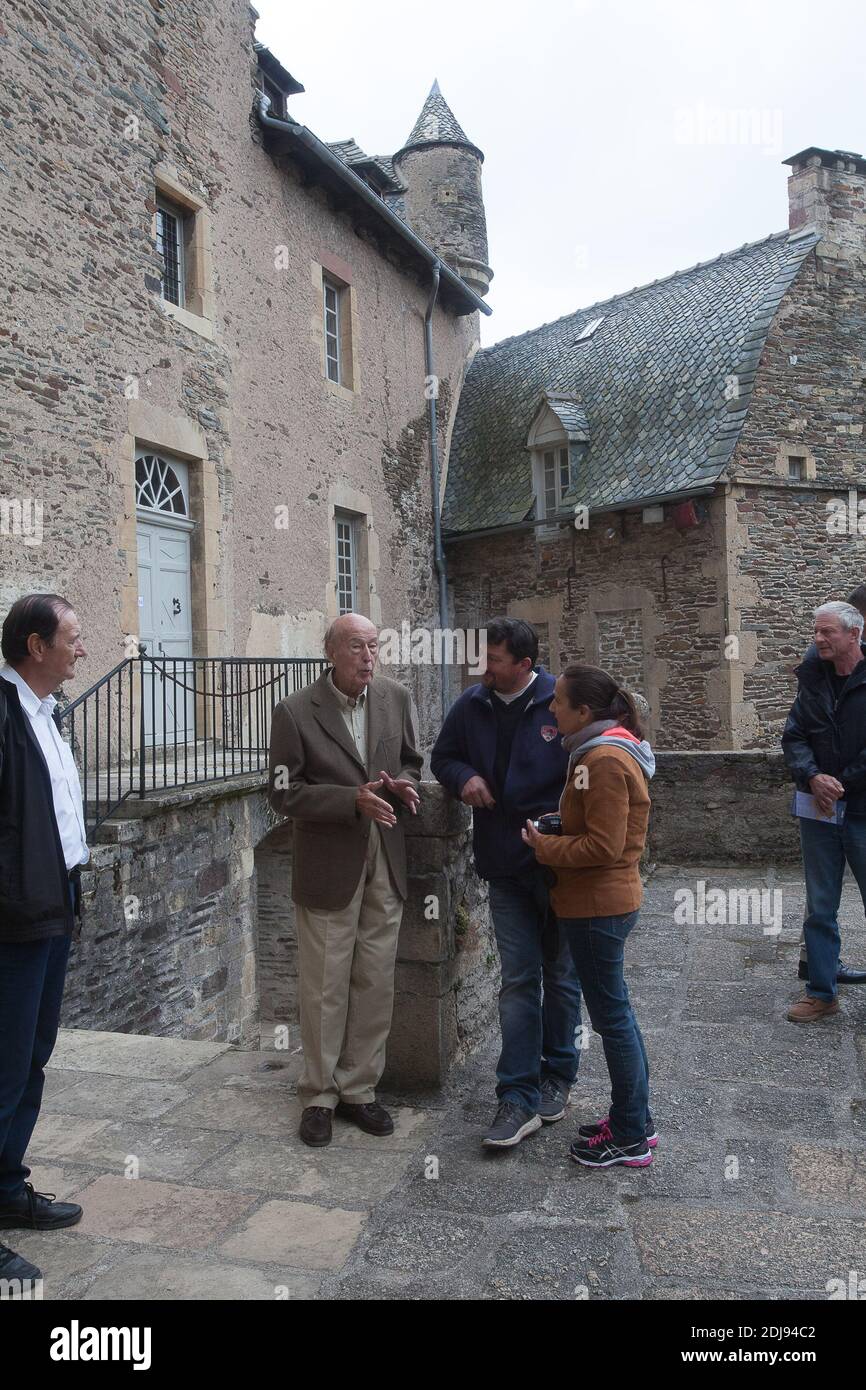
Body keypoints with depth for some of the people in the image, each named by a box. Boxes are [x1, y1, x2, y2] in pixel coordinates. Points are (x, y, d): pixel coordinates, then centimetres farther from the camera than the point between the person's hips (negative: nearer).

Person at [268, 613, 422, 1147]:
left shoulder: (396, 698, 2)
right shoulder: (296, 712, -11)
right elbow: (285, 794, -11)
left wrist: (402, 785, -10)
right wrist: (353, 799, -22)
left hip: (385, 865, 4)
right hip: (329, 867, -4)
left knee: (376, 984, 12)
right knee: (325, 987, 7)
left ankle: (359, 1088, 29)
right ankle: (320, 1095, 25)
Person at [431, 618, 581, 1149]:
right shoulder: (473, 705, 1)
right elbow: (443, 757, 16)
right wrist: (464, 777, -7)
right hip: (506, 869, 3)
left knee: (561, 977, 13)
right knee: (518, 982, 5)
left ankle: (557, 1078, 32)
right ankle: (520, 1098, 10)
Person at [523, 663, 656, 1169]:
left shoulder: (605, 760, -21)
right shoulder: (609, 750, 11)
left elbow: (602, 846, -24)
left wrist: (544, 847, -13)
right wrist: (552, 839, 7)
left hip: (599, 907, -10)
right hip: (609, 900, 10)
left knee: (612, 1016, 1)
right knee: (616, 1011, 18)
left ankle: (631, 1138, 16)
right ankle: (634, 1121, 31)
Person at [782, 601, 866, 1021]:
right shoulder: (813, 681, 6)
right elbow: (793, 737, 4)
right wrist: (813, 777, -13)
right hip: (820, 812, 5)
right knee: (819, 909, 12)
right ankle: (822, 993, 23)